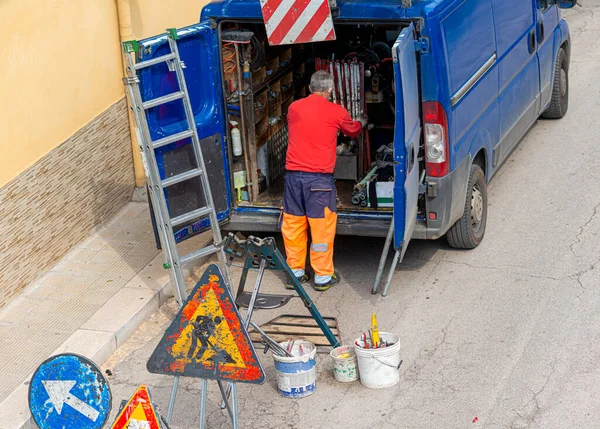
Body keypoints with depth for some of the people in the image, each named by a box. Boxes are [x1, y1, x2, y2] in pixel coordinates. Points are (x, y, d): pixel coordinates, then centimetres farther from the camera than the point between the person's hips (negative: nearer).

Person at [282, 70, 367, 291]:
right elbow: (352, 130, 18)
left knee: (293, 224, 12)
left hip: (293, 175, 4)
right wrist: (361, 123, 43)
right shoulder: (336, 112, -2)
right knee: (321, 226, 4)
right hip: (319, 177, -4)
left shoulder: (293, 108, 8)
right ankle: (323, 276, 12)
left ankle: (295, 272, 21)